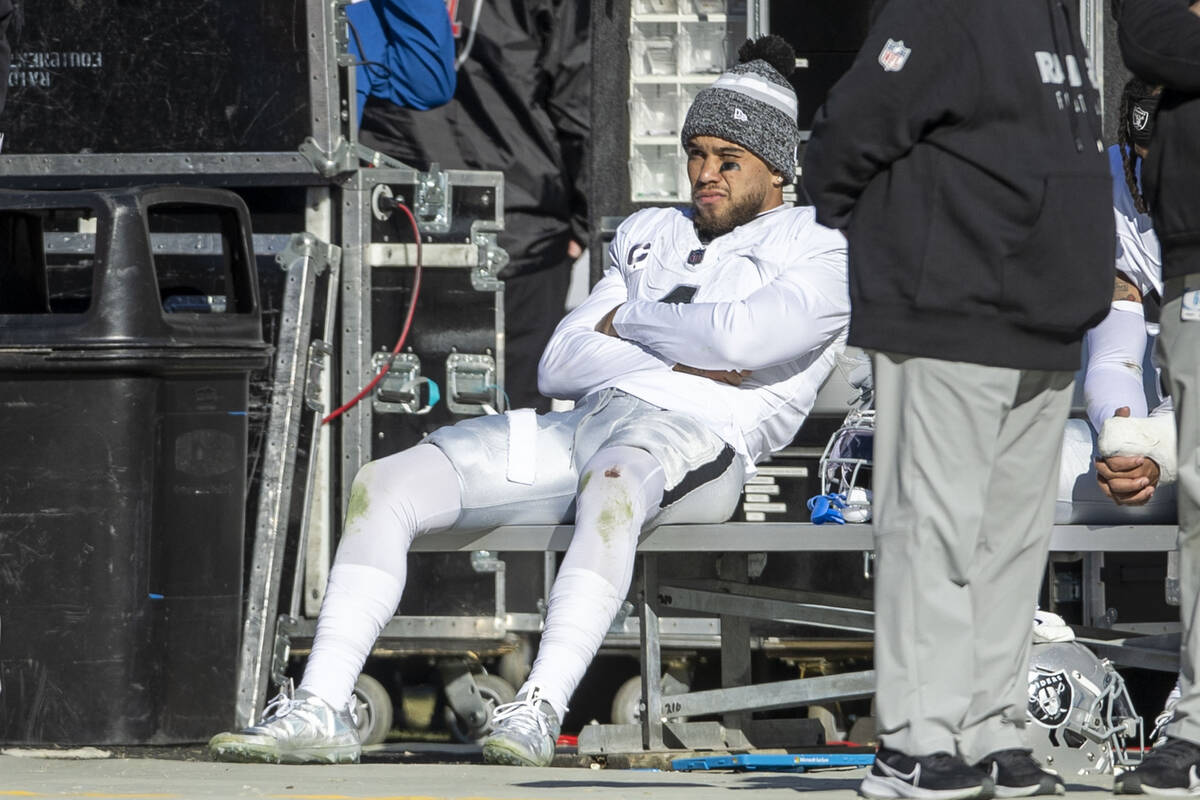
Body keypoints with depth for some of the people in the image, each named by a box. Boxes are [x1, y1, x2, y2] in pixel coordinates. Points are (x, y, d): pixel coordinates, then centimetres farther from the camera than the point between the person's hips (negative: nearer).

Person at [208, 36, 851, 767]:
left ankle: (539, 712, -51)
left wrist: (629, 320, 5)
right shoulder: (653, 237, 29)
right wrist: (684, 362, 1)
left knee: (613, 484, -44)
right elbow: (560, 365, 17)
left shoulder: (821, 254, 10)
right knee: (384, 486, -13)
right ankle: (321, 712, -21)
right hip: (576, 428, 7)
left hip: (696, 442, -7)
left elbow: (741, 335, -13)